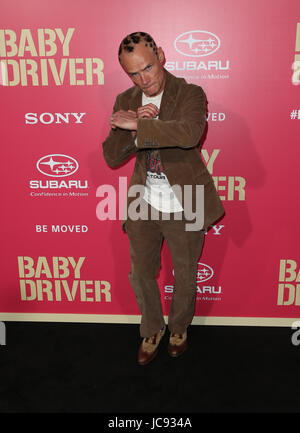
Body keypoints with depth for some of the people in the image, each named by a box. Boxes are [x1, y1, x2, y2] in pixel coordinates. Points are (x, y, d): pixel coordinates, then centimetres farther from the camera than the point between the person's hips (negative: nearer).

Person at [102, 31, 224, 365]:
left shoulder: (190, 94, -10)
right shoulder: (125, 101, 3)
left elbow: (190, 133, -33)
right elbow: (111, 156, -3)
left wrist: (138, 124, -30)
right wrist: (135, 127, -20)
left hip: (184, 207, -3)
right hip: (142, 206, 4)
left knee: (185, 276, 16)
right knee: (141, 274, 16)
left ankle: (179, 328, 46)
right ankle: (152, 330, 44)